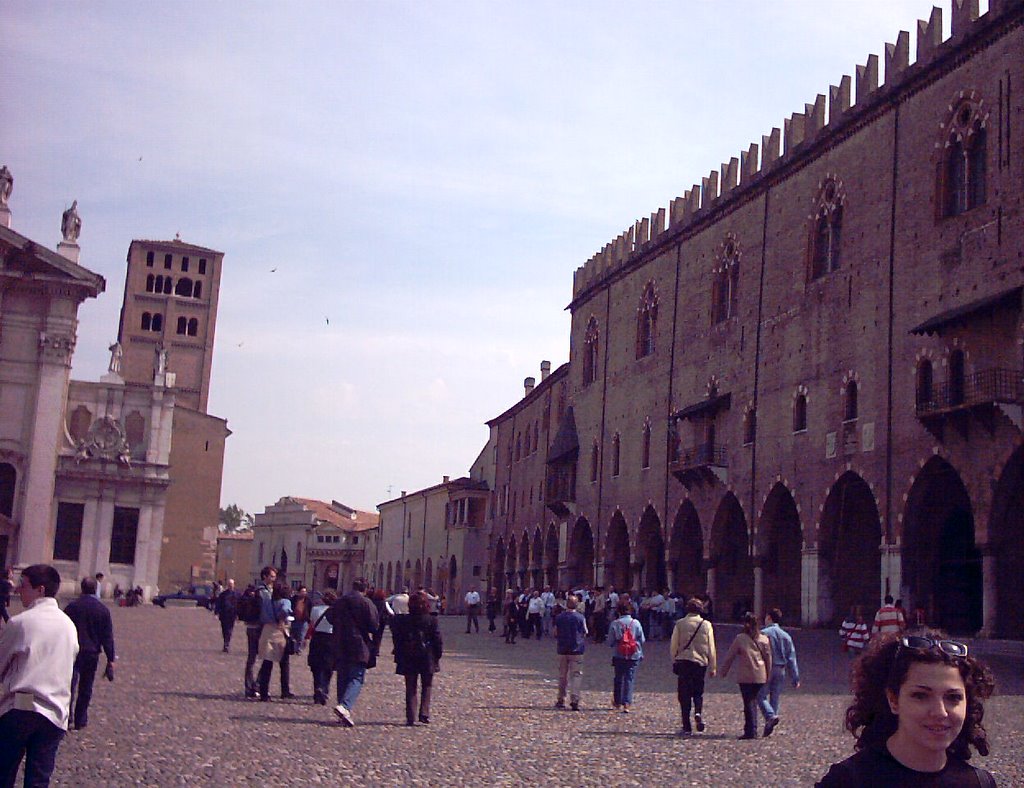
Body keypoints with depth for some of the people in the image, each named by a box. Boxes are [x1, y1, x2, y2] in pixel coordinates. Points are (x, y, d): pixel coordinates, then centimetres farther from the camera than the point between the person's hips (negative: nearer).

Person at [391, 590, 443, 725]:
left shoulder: (402, 620, -3)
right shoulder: (431, 620, -9)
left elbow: (397, 640, 0)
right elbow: (437, 640, -5)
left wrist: (398, 657, 8)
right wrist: (437, 656, 7)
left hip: (408, 659, 1)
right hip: (427, 659, -1)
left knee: (410, 688, 9)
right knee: (427, 687, 11)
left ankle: (411, 717, 3)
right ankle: (424, 714, 0)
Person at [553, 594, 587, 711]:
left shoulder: (559, 617, -1)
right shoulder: (580, 617, -7)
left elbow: (555, 634, 5)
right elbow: (585, 633, -1)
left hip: (562, 650, 3)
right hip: (576, 650, -3)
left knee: (562, 675, 13)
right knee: (576, 675, -1)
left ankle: (561, 700, 19)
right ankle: (574, 700, -13)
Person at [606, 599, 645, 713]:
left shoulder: (614, 624, -7)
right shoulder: (636, 623, -4)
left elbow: (610, 642, -4)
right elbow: (642, 640, 1)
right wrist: (640, 653, 18)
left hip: (619, 655, 0)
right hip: (634, 656, 0)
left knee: (618, 678, 15)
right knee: (629, 679, 2)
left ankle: (617, 702, 27)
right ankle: (626, 704, -9)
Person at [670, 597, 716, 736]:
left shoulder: (680, 624, -1)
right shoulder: (706, 625, 1)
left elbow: (673, 646, 0)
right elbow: (711, 648, 3)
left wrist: (674, 662, 14)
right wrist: (713, 667, 9)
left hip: (683, 661, -1)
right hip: (701, 662, 1)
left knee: (684, 694, 4)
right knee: (698, 691, 17)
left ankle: (687, 728, 1)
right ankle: (698, 712, -12)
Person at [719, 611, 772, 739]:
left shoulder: (740, 639, -5)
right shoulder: (764, 639, 4)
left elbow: (729, 656, 0)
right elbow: (768, 658, 9)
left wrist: (724, 671, 12)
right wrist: (768, 675, 18)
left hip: (745, 677, -4)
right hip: (760, 676, 4)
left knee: (749, 703, -1)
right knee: (753, 701, 13)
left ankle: (751, 731, -5)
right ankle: (751, 730, 17)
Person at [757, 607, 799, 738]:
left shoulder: (763, 634, -7)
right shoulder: (786, 636, 8)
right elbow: (792, 658, 8)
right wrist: (795, 678, 9)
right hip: (781, 670, 5)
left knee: (762, 696, -1)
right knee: (775, 697, 11)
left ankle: (770, 716, -25)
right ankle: (769, 727, 13)